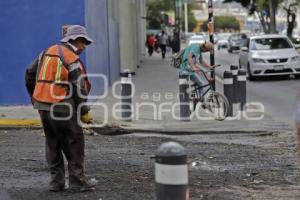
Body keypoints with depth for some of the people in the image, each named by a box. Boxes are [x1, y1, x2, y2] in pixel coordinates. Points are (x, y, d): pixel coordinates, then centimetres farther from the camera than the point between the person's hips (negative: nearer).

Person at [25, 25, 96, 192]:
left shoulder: (47, 52, 12)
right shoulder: (72, 59, -10)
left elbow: (30, 74, 17)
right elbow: (79, 88, -14)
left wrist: (35, 98, 26)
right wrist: (84, 111, -6)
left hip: (43, 106, 7)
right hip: (61, 108, -7)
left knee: (53, 144, 14)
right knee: (74, 143, 3)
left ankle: (56, 181, 16)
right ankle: (77, 180, 5)